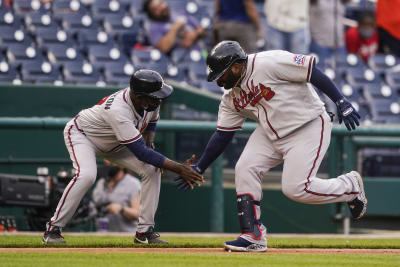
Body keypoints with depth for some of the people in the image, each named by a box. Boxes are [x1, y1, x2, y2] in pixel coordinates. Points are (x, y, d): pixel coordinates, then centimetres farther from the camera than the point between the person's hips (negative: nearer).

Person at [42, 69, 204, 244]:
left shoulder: (151, 102, -19)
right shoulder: (118, 111, -43)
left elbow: (151, 122, 7)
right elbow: (141, 152, -41)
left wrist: (149, 143, -14)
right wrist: (178, 168, -41)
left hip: (113, 144, 8)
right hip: (81, 134, -8)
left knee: (152, 170, -8)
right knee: (86, 175, -34)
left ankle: (145, 231, -2)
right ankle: (53, 229, -23)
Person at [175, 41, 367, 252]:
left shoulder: (269, 63, -21)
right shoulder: (231, 97, 4)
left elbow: (313, 72, -20)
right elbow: (222, 135, 9)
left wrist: (341, 102, -23)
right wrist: (199, 168, 5)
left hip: (309, 127, -8)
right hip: (271, 135, 8)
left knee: (296, 188, -16)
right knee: (245, 169, -10)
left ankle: (351, 186, 9)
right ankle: (253, 237, -5)